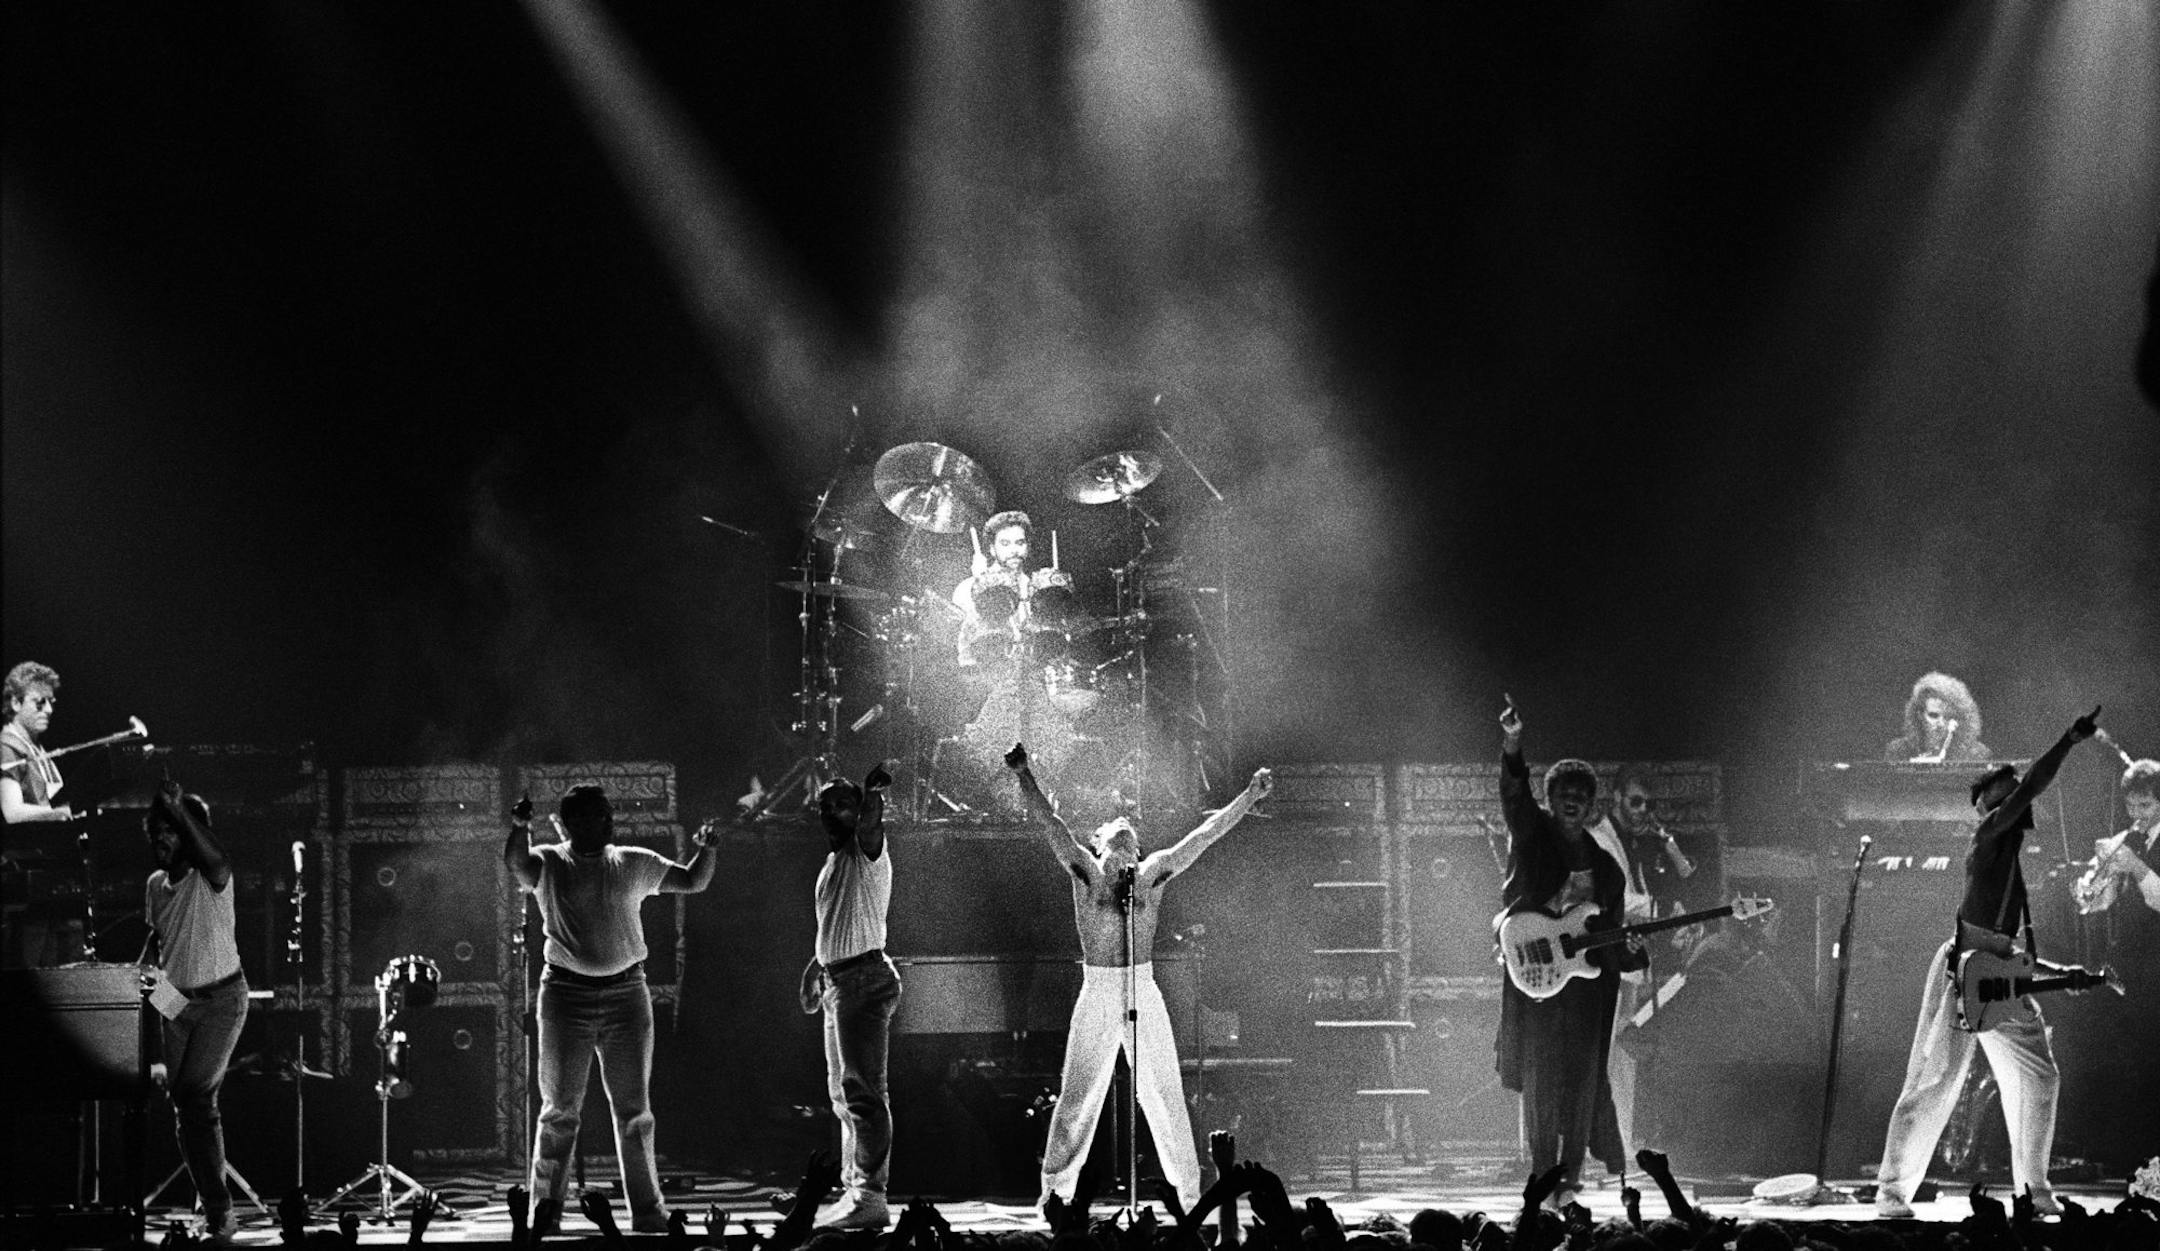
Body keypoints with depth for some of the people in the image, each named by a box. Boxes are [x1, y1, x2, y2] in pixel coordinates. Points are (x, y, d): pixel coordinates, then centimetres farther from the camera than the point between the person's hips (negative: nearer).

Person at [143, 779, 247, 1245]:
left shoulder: (211, 879, -13)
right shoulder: (155, 885, 6)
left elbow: (216, 857, -38)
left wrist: (179, 808, -44)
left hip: (222, 997, -7)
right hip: (175, 1001, 7)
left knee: (195, 1094, -19)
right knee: (185, 1106, 1)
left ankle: (219, 1216, -15)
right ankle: (217, 1211, 7)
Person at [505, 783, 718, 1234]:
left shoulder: (634, 864, 10)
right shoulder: (550, 864, 1)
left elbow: (694, 881, 13)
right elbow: (517, 863, -20)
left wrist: (707, 850, -7)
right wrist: (520, 828, -40)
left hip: (626, 992, 3)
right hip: (566, 993, -3)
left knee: (634, 1109, 5)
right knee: (560, 1109, 0)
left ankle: (647, 1212, 9)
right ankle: (545, 1209, 4)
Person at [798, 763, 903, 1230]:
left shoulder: (866, 851, -6)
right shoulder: (834, 860, 19)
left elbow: (870, 820, -28)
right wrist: (817, 967, 28)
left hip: (865, 978, -10)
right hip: (838, 980, 10)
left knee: (862, 1090, -14)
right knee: (843, 1092, 14)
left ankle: (871, 1196, -18)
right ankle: (854, 1191, 19)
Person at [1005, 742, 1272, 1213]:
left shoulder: (1151, 873, 10)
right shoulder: (1086, 871, 6)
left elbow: (1207, 833, 9)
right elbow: (1048, 822, -3)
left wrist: (1251, 797, 7)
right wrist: (1023, 775, -14)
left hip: (1144, 993, 1)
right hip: (1097, 993, -1)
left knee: (1164, 1096, 3)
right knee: (1078, 1096, 2)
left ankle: (1188, 1193, 8)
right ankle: (1056, 1191, 9)